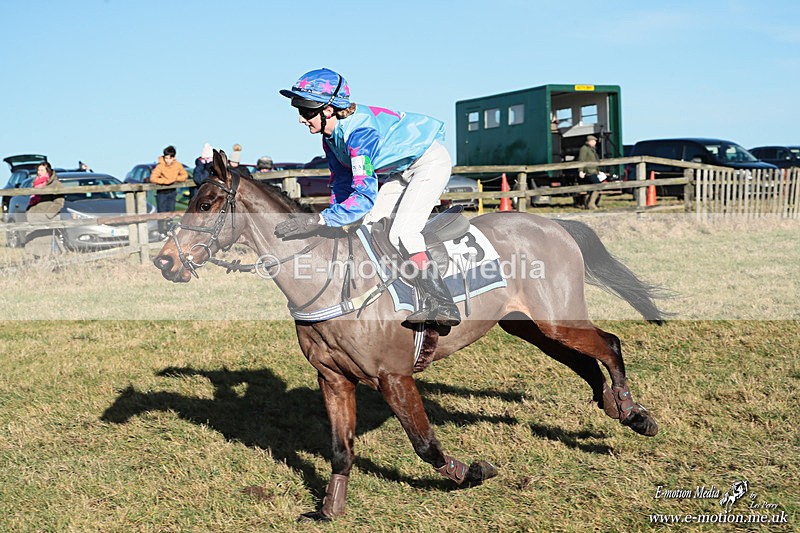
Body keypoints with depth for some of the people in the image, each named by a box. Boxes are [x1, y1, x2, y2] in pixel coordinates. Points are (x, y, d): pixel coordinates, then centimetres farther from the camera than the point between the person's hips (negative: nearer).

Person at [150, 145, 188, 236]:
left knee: (171, 212, 12)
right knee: (162, 213, -3)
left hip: (172, 191, 4)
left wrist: (176, 179, -15)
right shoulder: (160, 166, -22)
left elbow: (185, 175, 2)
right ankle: (162, 233, 4)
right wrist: (165, 181, -27)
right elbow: (153, 178, -28)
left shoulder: (178, 165, -9)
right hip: (161, 192, -4)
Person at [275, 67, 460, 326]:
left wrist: (319, 220, -44)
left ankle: (442, 304, -22)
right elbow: (341, 182, 8)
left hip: (431, 162, -10)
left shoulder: (359, 132, -34)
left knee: (401, 232, -21)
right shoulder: (331, 135, -5)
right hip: (403, 171, 10)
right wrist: (333, 219, -2)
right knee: (371, 228, 6)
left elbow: (365, 195, -40)